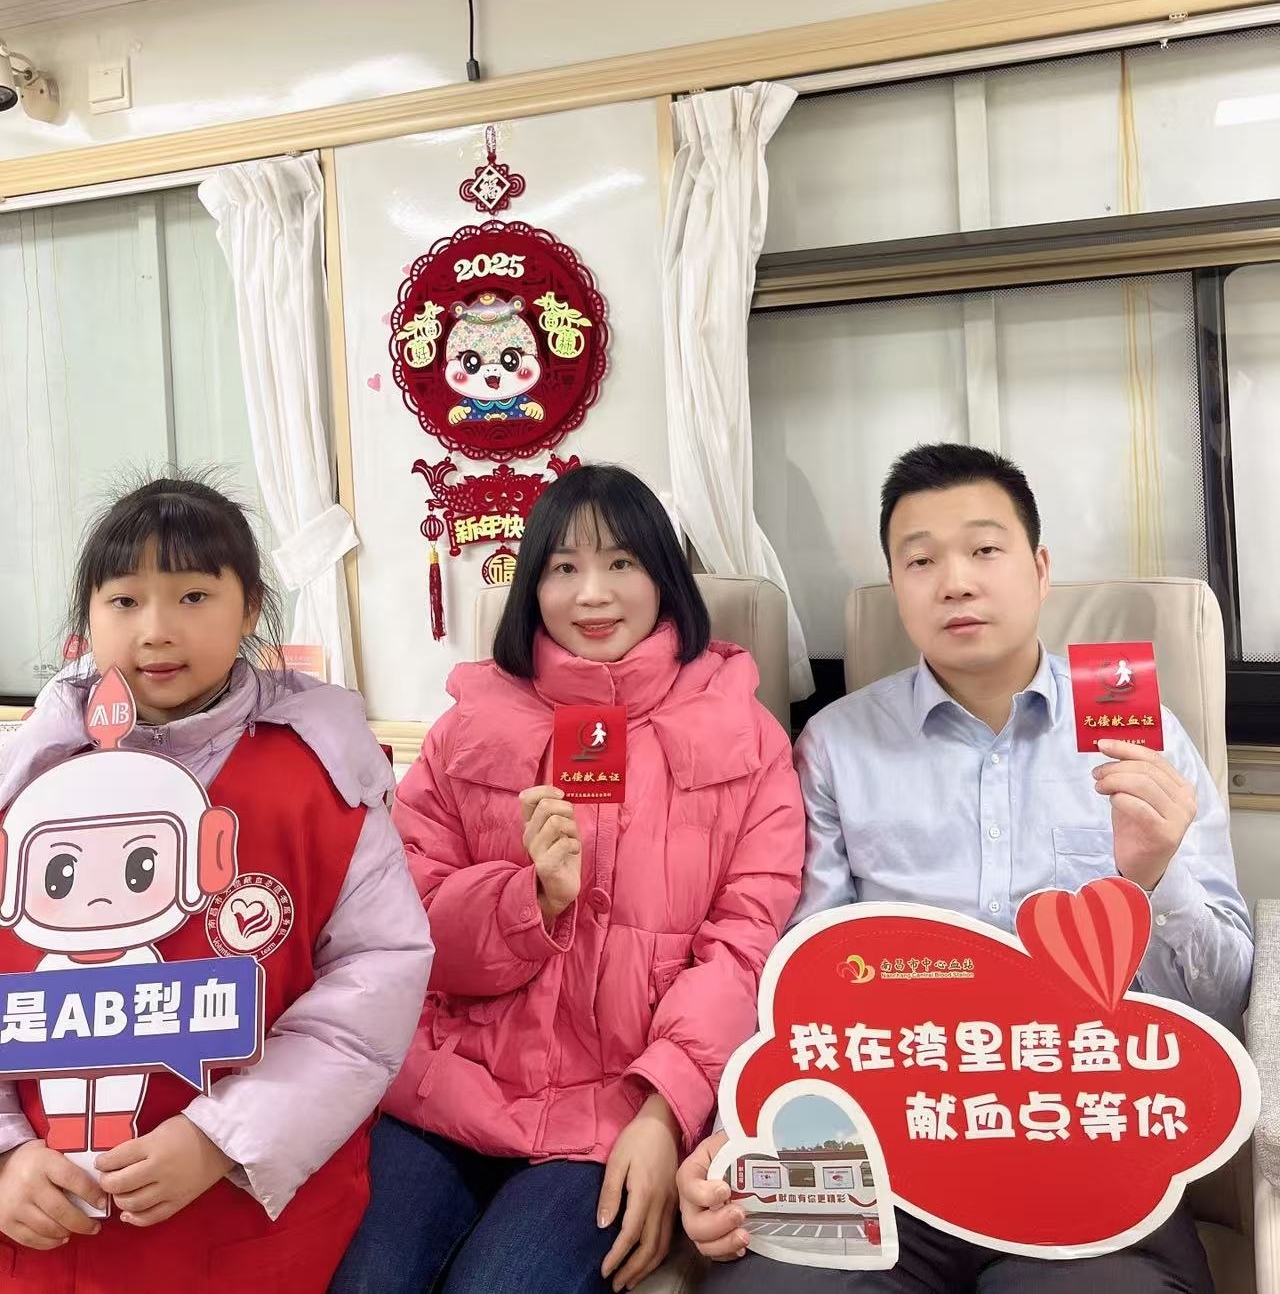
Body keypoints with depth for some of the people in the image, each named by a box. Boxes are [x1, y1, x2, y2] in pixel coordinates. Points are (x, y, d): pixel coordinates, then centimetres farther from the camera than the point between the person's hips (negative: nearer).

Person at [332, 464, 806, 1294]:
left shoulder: (742, 734, 3)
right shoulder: (472, 723, 9)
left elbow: (748, 938, -3)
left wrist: (665, 1111, -14)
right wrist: (534, 892, -15)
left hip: (619, 1104, -2)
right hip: (453, 1086, 2)